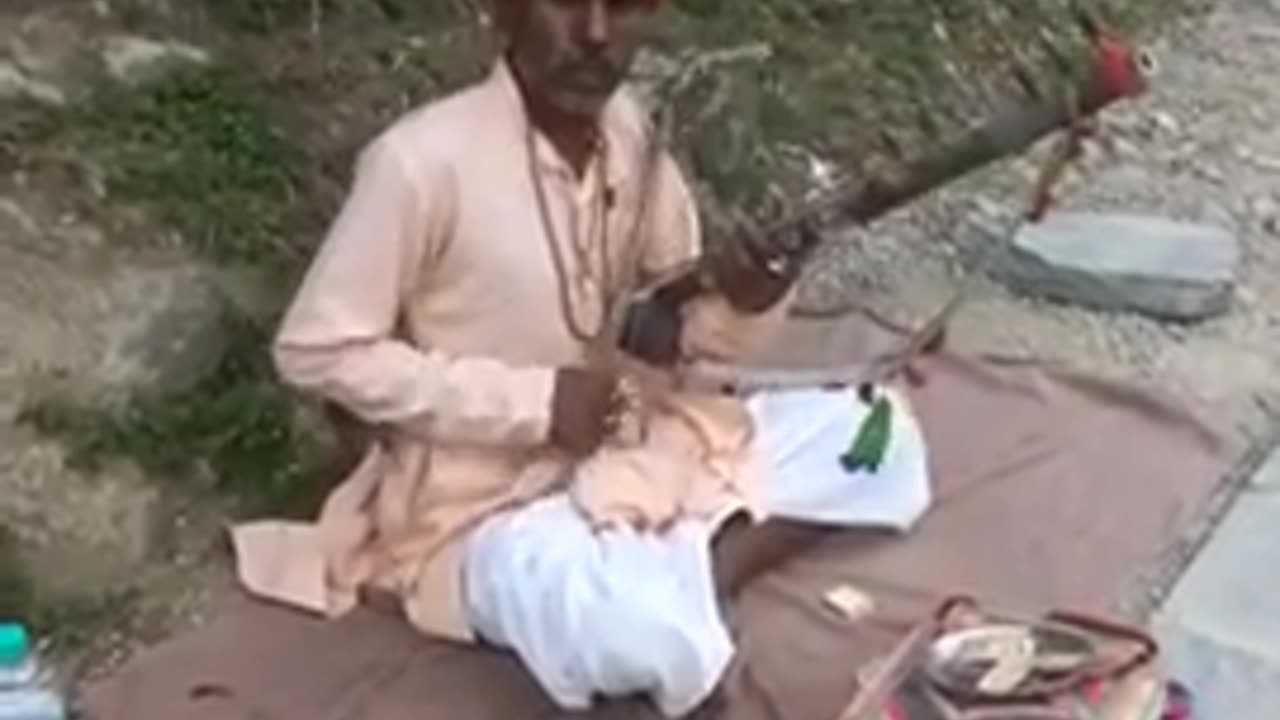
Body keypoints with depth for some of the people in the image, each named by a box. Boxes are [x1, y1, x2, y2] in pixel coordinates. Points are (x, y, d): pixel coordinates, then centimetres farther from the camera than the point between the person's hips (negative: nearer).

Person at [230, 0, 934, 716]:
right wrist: (532, 403, -20)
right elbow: (314, 350, -17)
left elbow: (684, 332, 6)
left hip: (633, 444, 7)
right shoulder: (425, 159, -22)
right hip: (486, 501, -6)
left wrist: (744, 305, -18)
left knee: (879, 438, -2)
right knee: (645, 633, -36)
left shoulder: (628, 128, -4)